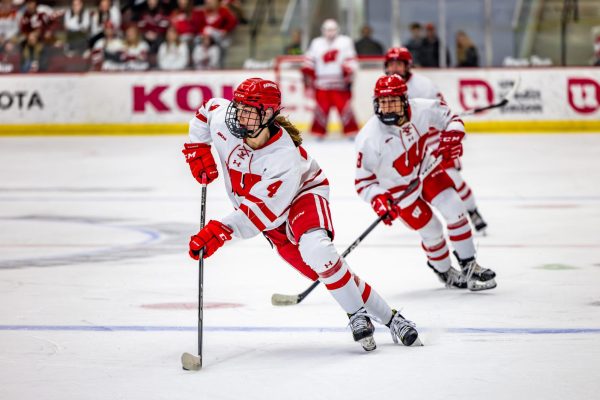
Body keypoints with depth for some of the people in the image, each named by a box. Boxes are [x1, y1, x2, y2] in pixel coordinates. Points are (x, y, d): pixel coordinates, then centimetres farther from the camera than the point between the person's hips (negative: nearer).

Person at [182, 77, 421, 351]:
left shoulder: (285, 158, -35)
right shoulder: (222, 121, -20)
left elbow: (262, 211, -37)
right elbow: (206, 109, 5)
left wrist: (220, 231, -43)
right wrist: (197, 149, -2)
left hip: (303, 195, -6)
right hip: (275, 222, 6)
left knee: (316, 250, -35)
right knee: (322, 268, -4)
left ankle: (358, 315, -17)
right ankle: (386, 317, 4)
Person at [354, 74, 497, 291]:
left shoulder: (422, 109, -23)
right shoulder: (369, 138, -30)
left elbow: (450, 118, -3)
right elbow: (363, 180, -21)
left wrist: (451, 138, -23)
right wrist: (378, 200, -36)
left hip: (426, 169, 3)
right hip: (398, 188, -3)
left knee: (455, 210, -6)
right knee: (431, 231, 0)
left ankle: (469, 266, 8)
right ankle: (445, 273, 27)